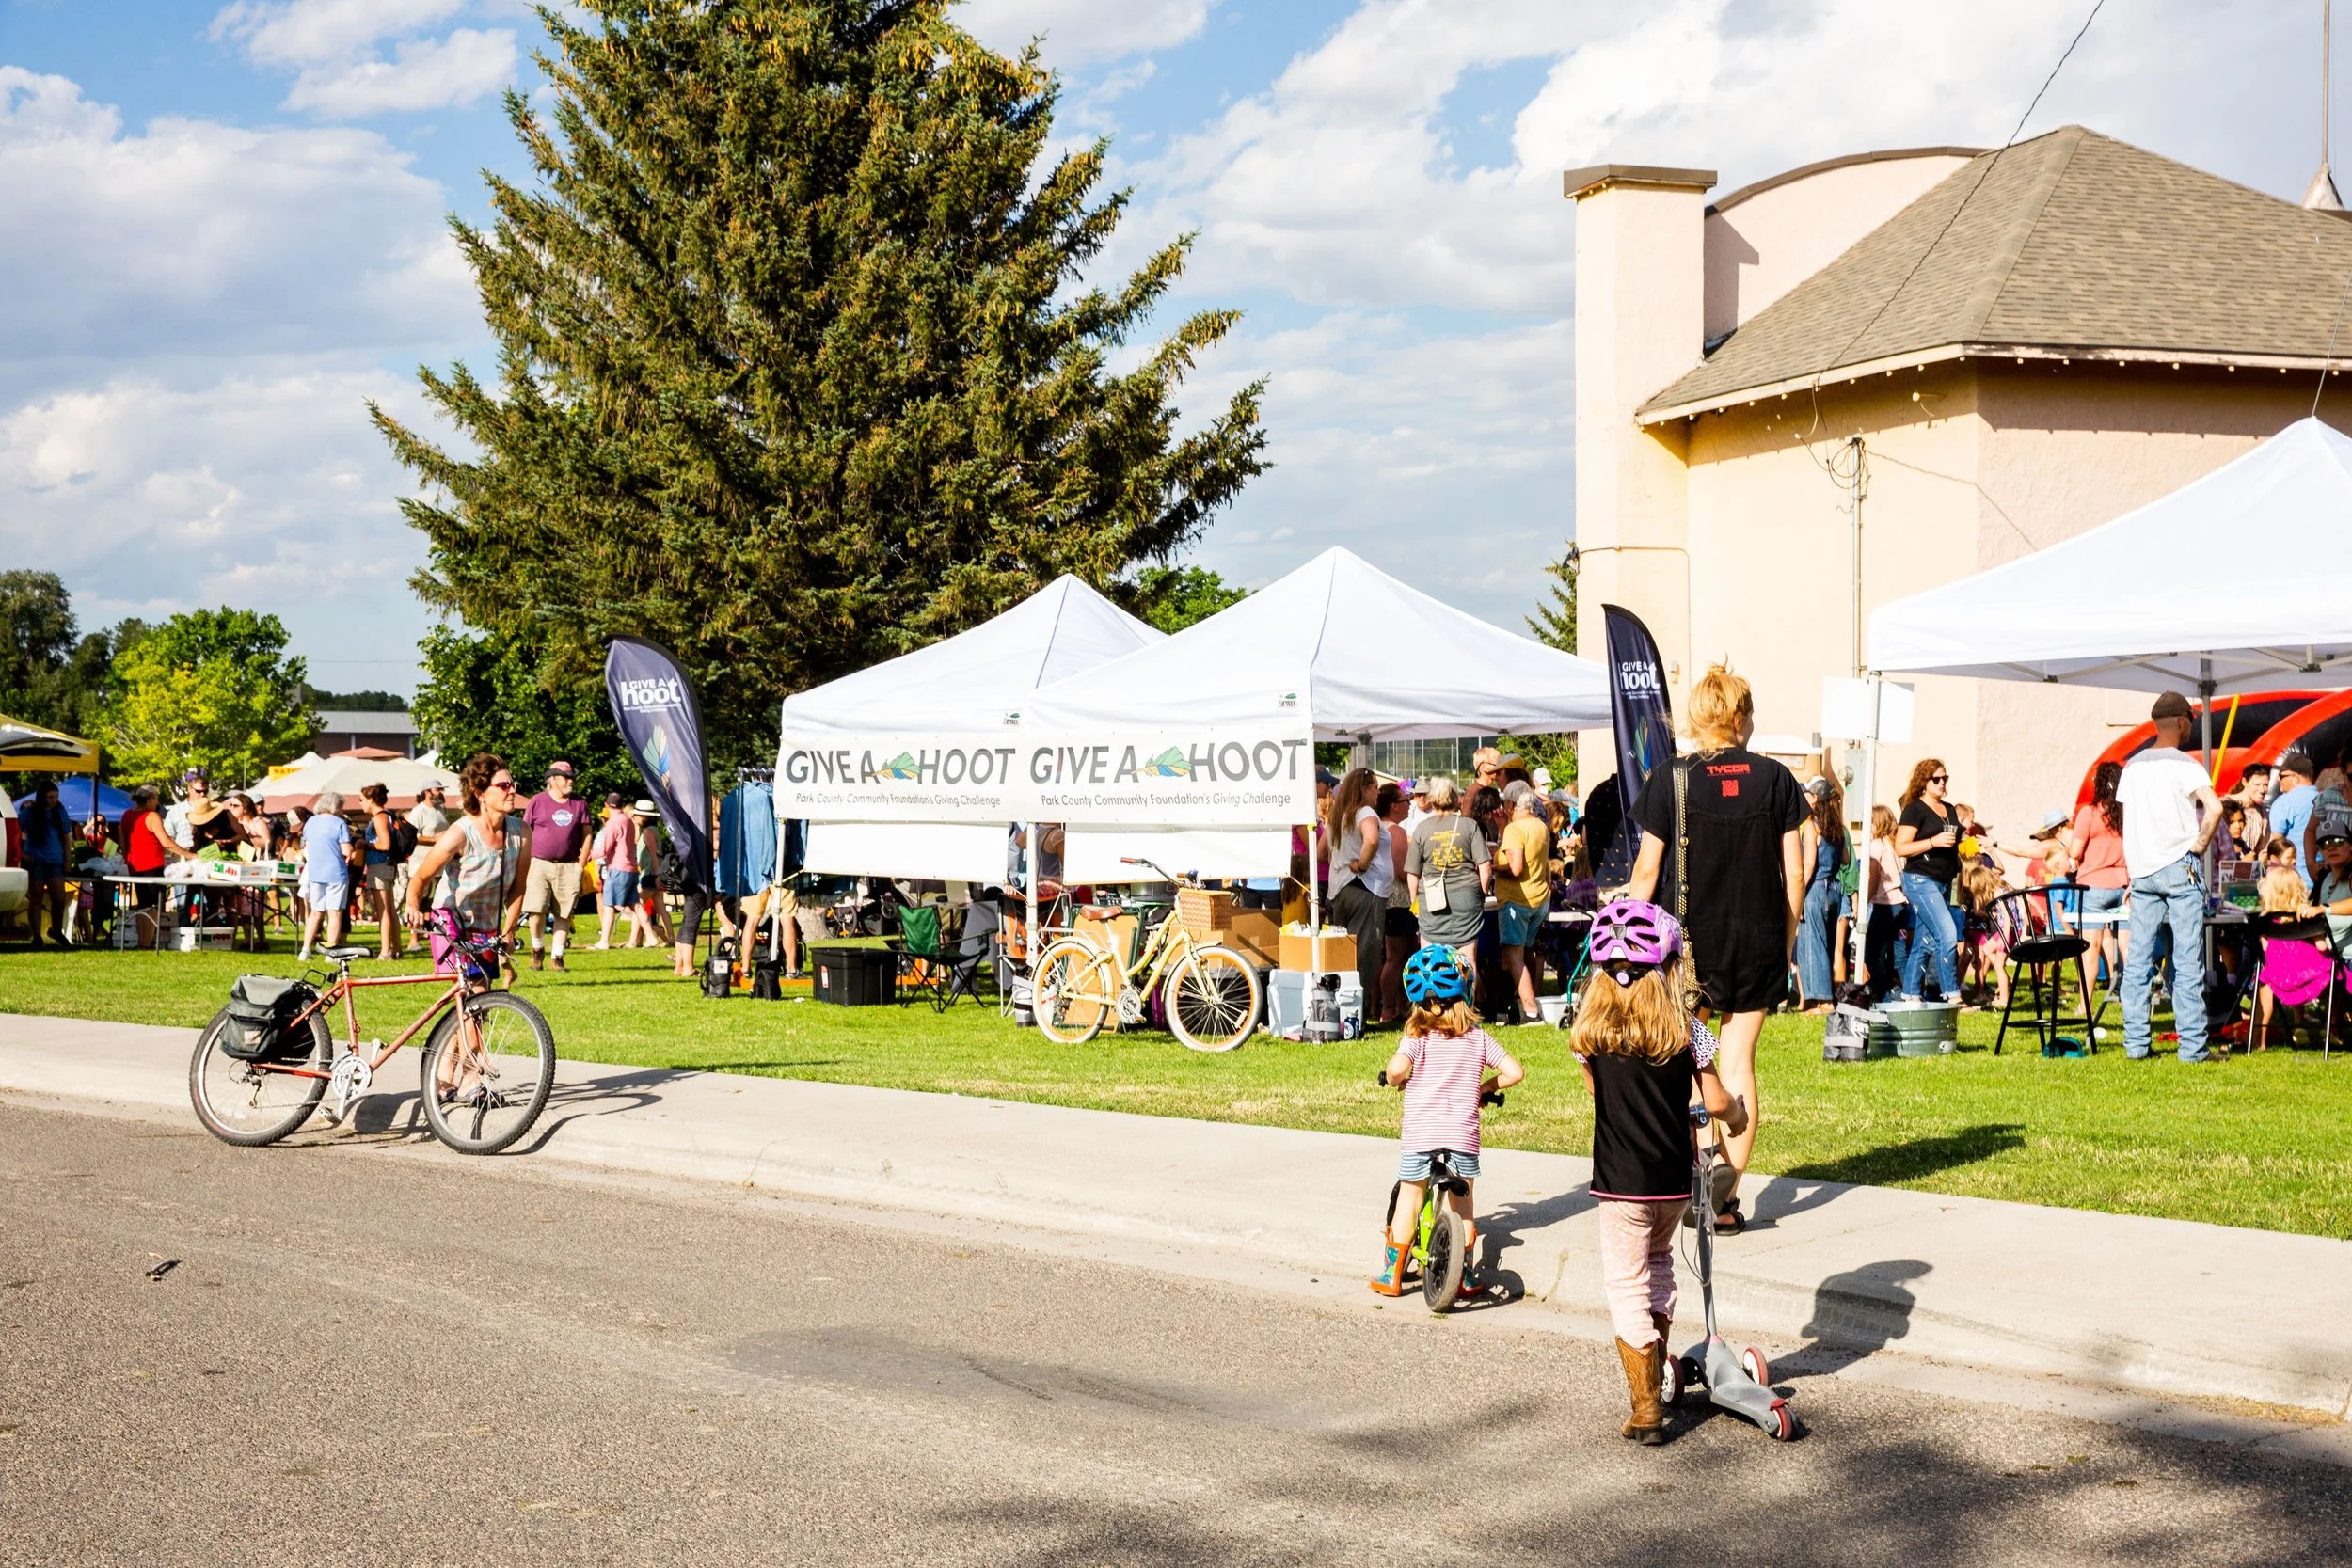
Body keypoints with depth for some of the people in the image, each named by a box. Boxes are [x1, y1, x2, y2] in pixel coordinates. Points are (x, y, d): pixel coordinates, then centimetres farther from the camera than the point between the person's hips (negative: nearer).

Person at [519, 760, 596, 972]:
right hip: (539, 864, -2)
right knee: (536, 910, -12)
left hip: (568, 867, 2)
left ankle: (556, 957, 9)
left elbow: (586, 835, 11)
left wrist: (581, 865, 3)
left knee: (563, 915, 2)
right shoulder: (537, 802, 3)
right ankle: (537, 949, 10)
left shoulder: (579, 804, 10)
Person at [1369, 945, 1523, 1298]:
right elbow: (1514, 1072, -1)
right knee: (1463, 1204, 16)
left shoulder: (1418, 1036, -6)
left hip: (1420, 1135, -2)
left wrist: (1394, 1080, 0)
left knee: (1408, 1202, 11)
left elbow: (1396, 1070, -23)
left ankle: (1392, 1274, 18)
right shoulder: (1477, 1037, 2)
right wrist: (1486, 1085, 17)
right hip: (1463, 1136, 2)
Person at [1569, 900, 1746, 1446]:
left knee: (1627, 1286, 4)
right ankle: (1656, 1378, 34)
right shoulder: (1687, 1031, -7)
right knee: (1658, 1263, 25)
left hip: (1620, 1181, -2)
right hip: (1675, 1180, 2)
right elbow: (1717, 1102, -3)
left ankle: (1646, 1411, 1)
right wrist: (1738, 1110, 19)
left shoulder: (1590, 1032, -7)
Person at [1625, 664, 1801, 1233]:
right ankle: (1728, 1199, 8)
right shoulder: (1775, 780, -2)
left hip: (1685, 940, -2)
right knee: (1739, 1064, 7)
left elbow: (1647, 871, -6)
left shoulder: (1670, 781, -8)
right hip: (1758, 942, 2)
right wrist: (1787, 941, 12)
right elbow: (1794, 872, 1)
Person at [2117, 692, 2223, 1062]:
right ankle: (2192, 1047, -4)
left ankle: (2135, 1044, 5)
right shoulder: (2183, 764, -8)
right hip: (2178, 867, -5)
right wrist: (2200, 845, -9)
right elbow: (2214, 808, -22)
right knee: (2188, 962, -3)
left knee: (2137, 960, 7)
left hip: (2141, 869, 5)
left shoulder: (2133, 766, 10)